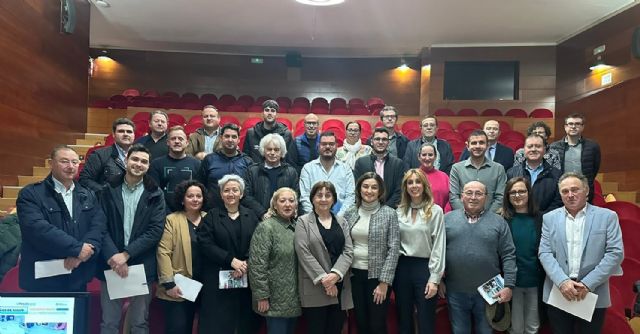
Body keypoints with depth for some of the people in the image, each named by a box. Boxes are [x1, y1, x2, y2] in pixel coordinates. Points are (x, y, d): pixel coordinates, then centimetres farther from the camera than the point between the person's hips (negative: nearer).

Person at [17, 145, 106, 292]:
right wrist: (77, 248, -22)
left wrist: (80, 254, -19)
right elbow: (38, 228, -20)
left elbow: (99, 225, -2)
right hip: (41, 281, -4)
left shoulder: (88, 196, 10)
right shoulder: (31, 194, -5)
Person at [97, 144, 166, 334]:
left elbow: (156, 230, -6)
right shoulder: (109, 190, 3)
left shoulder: (155, 194, 1)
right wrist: (113, 255, -16)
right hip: (111, 264, 1)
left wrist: (126, 254, -14)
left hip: (141, 266, 0)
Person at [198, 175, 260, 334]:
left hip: (247, 278, 2)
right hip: (218, 279, -2)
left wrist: (246, 264, -15)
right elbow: (206, 244, -7)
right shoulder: (212, 216, 4)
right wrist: (231, 260, -16)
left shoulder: (251, 216, 10)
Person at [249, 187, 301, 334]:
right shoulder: (266, 227, -12)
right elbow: (257, 265, -16)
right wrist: (262, 296, -17)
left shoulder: (296, 227, 9)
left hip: (294, 298, 7)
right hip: (276, 299, -7)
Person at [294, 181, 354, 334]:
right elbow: (303, 253, -8)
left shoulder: (342, 222, 13)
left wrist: (335, 274, -13)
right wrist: (323, 278, -14)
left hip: (340, 287, 4)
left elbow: (348, 251, 3)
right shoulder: (303, 221, 2)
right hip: (314, 288, -3)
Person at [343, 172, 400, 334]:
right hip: (354, 274, 3)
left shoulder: (389, 214, -6)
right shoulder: (349, 213, 4)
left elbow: (394, 249, -9)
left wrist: (384, 282, -13)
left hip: (377, 275, -3)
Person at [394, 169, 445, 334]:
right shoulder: (399, 211, 6)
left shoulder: (435, 211, -5)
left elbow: (439, 246, -7)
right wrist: (393, 270, 2)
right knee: (403, 319, 14)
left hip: (425, 266, -3)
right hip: (402, 267, 3)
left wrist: (435, 279, -11)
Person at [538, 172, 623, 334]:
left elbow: (615, 253, -6)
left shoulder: (607, 216, 1)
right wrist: (562, 281, -15)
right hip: (558, 294, 1)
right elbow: (544, 253, 0)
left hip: (594, 295, -1)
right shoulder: (550, 218, 6)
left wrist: (587, 284, -13)